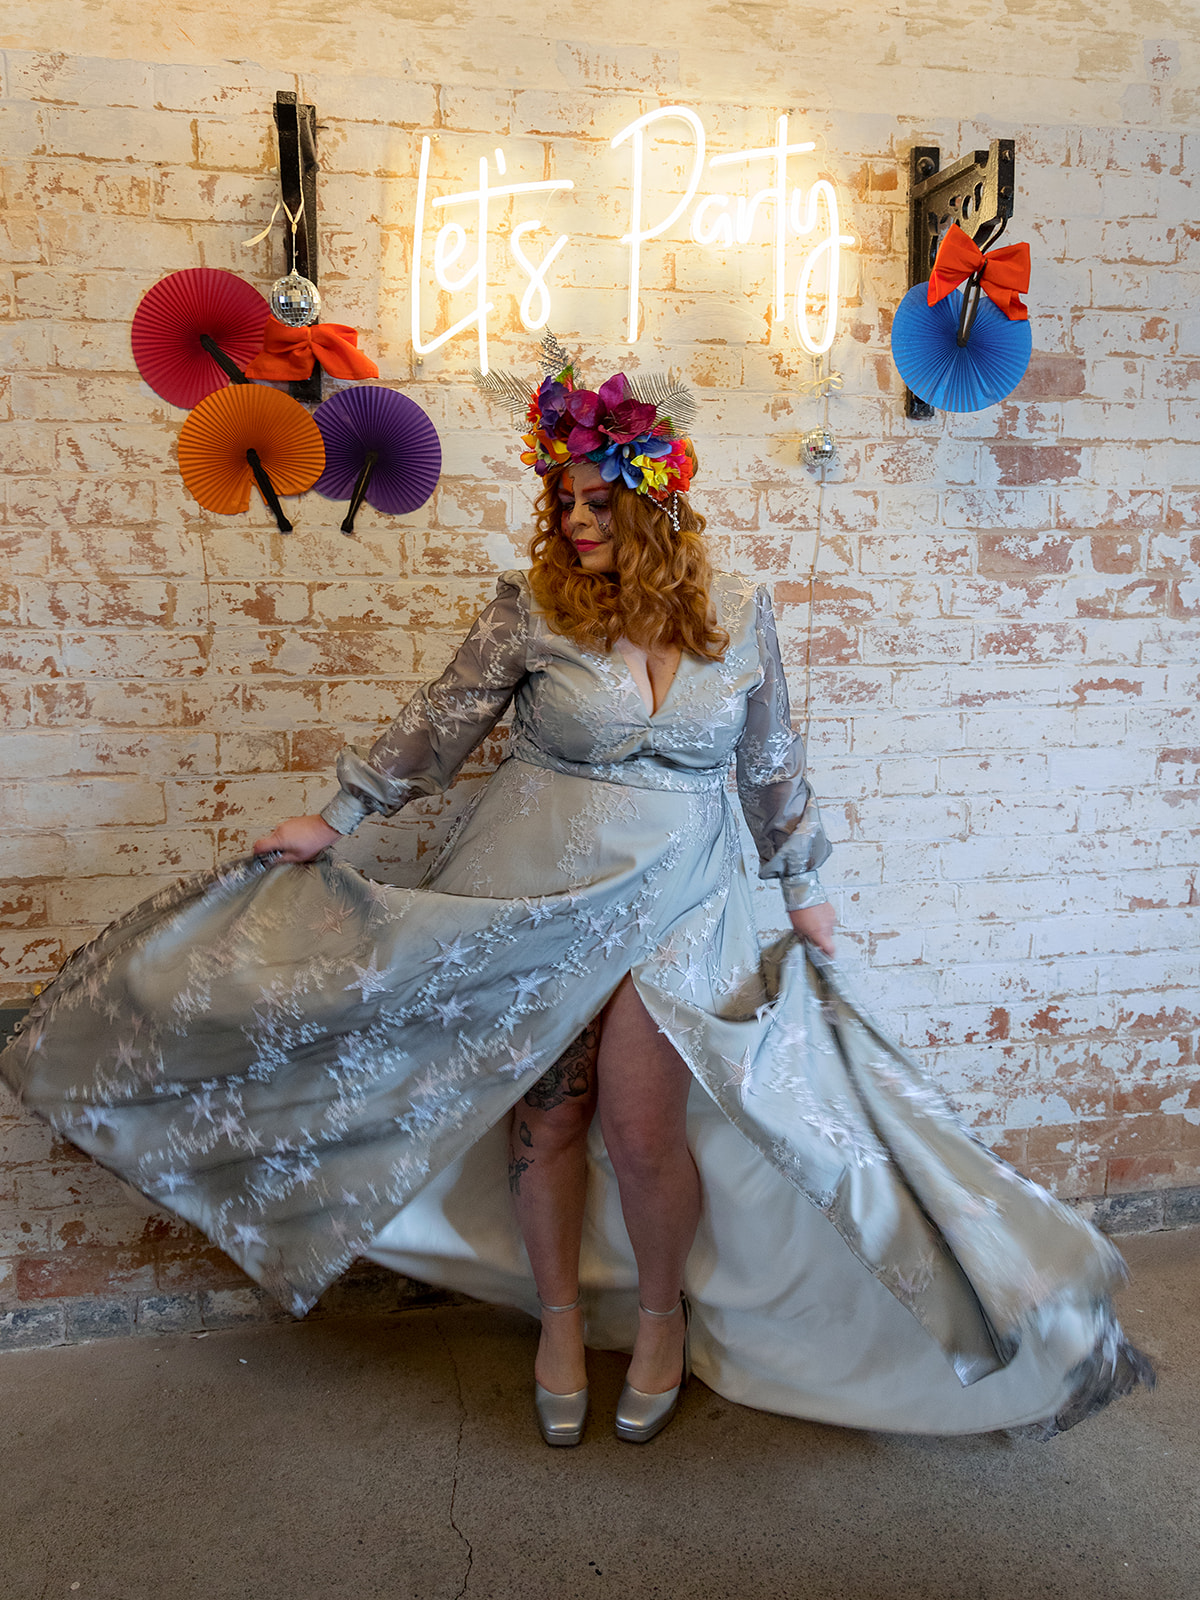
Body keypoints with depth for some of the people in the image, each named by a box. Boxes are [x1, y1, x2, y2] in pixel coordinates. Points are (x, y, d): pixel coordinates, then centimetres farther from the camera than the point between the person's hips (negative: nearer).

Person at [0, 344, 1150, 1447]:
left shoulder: (738, 613, 0)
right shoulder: (529, 607, -6)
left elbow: (770, 760, 10)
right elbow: (439, 724, 1)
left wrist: (800, 881, 15)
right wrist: (334, 818, 1)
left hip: (675, 906, 0)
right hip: (534, 898, 0)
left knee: (642, 1129, -3)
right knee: (545, 1115, 9)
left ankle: (664, 1309, 28)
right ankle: (560, 1312, 35)